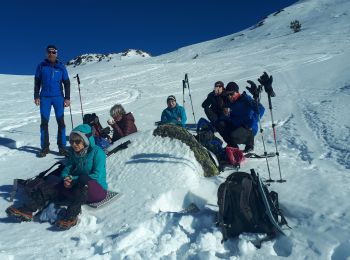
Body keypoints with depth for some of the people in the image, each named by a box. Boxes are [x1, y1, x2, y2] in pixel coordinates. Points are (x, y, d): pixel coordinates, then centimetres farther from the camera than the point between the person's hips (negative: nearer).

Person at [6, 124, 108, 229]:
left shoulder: (97, 152, -11)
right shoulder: (73, 153, 8)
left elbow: (97, 176, -19)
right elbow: (66, 170, 9)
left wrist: (73, 180, -20)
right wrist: (66, 179, -15)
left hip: (98, 189, -6)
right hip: (77, 188, 6)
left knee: (84, 178, -38)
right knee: (52, 185, -12)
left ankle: (71, 217, -41)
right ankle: (27, 210, -15)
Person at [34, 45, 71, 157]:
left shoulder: (61, 67, 6)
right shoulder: (41, 66, 7)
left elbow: (67, 83, 7)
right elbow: (37, 82, 9)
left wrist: (67, 98, 0)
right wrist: (36, 96, 1)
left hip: (58, 97, 0)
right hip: (45, 98, 1)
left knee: (61, 122, -2)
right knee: (44, 122, 1)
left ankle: (62, 147, 4)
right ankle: (45, 147, 8)